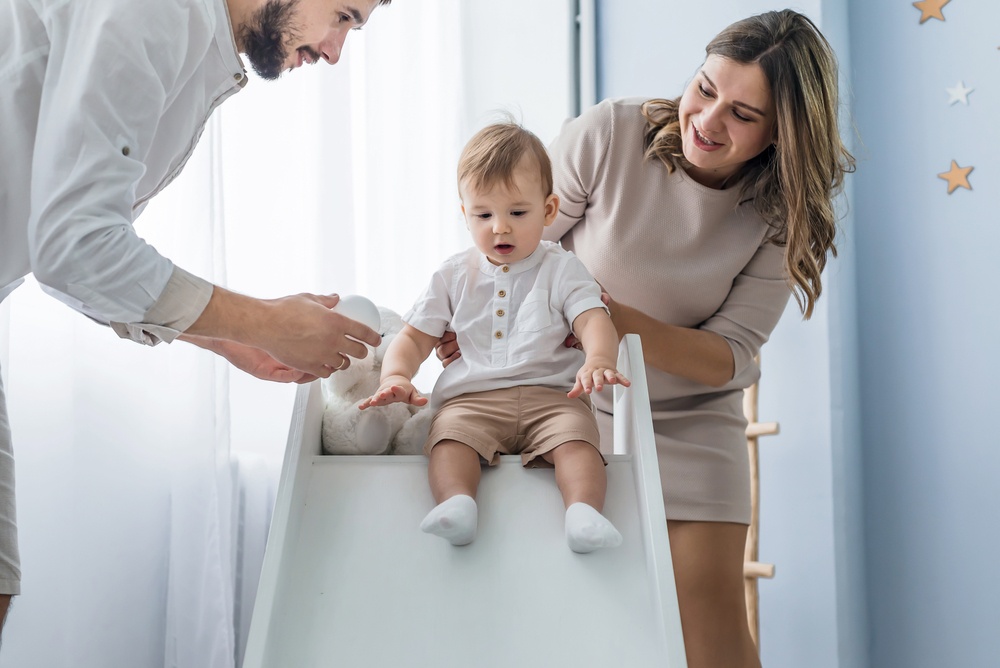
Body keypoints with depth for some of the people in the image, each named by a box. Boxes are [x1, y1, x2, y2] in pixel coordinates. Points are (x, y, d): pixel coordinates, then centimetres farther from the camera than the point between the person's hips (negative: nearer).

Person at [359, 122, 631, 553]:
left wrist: (599, 361, -29)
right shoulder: (453, 277, 19)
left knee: (576, 436, -32)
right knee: (448, 436, -31)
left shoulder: (561, 270, 11)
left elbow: (594, 322, -4)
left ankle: (583, 509, -50)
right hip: (472, 399, 1)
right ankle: (458, 502, -54)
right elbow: (415, 338, 19)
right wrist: (395, 377, -5)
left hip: (550, 393, -1)